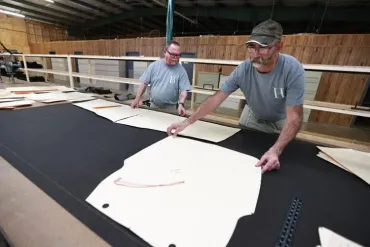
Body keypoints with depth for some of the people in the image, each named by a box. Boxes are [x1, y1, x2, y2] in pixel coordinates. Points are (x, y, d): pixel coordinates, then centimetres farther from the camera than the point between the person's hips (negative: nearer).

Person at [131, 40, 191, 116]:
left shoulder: (181, 70, -7)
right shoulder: (154, 65, -2)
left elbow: (184, 90, -11)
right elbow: (144, 83, 1)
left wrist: (181, 104, -27)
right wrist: (137, 99, -4)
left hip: (171, 108, -2)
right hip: (153, 106, 2)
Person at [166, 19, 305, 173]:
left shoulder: (293, 70, -33)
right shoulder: (243, 69, -27)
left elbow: (294, 117, -35)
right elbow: (215, 99, -26)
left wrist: (275, 151, -51)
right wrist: (187, 122, -33)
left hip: (280, 122, -1)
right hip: (253, 118, 2)